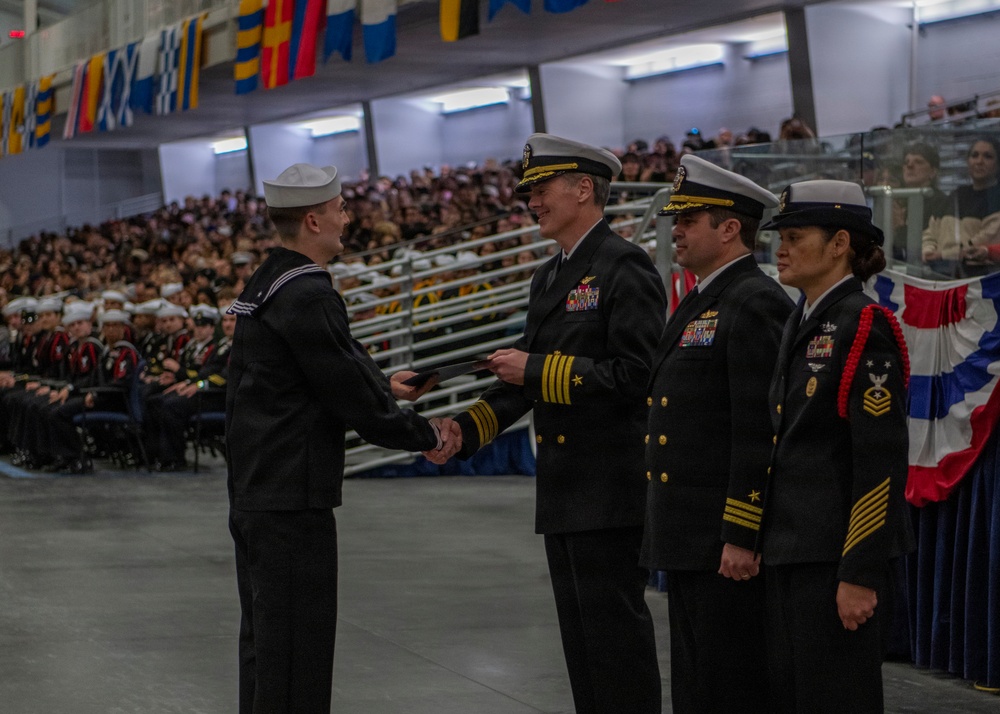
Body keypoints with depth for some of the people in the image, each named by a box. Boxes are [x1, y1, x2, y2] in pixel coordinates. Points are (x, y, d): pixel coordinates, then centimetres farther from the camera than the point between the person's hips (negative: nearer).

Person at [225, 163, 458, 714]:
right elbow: (352, 401, -17)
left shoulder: (265, 285, 13)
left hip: (252, 493, 10)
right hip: (293, 499, -10)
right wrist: (427, 434, -5)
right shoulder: (307, 295, -18)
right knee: (297, 648, -5)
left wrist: (383, 385, 18)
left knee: (263, 642, 16)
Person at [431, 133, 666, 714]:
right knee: (580, 633, 12)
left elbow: (636, 375, -19)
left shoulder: (624, 268, -11)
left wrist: (537, 370, -18)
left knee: (615, 628, -7)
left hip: (611, 486, -9)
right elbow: (532, 377, 18)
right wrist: (465, 429, 4)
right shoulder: (549, 278, 18)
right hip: (563, 490, 9)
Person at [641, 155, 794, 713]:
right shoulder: (701, 304, 18)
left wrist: (741, 538, -23)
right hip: (690, 541, 10)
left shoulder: (756, 304, -15)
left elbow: (760, 431, -21)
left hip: (731, 545, -10)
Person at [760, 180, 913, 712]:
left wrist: (860, 575, -20)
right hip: (790, 550, 9)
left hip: (839, 552, -9)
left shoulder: (864, 328, -13)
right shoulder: (801, 326, 14)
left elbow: (882, 462, -18)